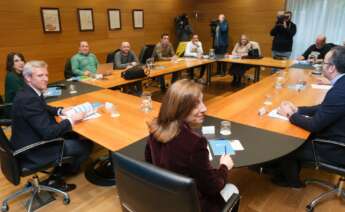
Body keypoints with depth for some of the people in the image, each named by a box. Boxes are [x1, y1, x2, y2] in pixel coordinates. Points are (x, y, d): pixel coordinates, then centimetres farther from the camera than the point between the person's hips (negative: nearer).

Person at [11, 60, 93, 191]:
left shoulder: (28, 92, 2)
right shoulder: (29, 99, -28)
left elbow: (43, 108, 22)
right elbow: (48, 132, -29)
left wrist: (60, 111, 4)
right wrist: (71, 120, -17)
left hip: (32, 140, 10)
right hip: (33, 150, -10)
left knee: (73, 136, 21)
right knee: (86, 145, -3)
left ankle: (58, 173, 24)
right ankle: (57, 177, 21)